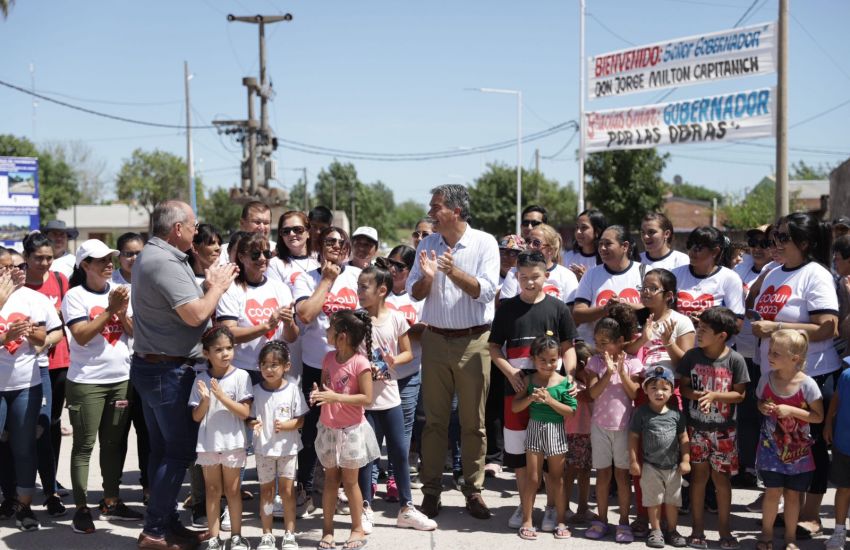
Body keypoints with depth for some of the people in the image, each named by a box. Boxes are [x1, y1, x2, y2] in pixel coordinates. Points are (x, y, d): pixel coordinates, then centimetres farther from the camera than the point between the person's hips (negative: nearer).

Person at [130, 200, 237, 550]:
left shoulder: (151, 256, 13)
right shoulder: (165, 262, -20)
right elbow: (196, 315, -25)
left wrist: (211, 286, 8)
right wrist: (218, 286, -8)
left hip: (150, 365, 10)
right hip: (169, 370, -10)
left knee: (163, 448, 15)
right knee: (180, 450, -1)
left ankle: (166, 522, 23)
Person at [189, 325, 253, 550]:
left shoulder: (241, 376, -8)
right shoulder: (201, 380, -1)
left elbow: (245, 412, -12)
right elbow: (196, 417, 1)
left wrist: (222, 396, -20)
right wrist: (205, 400, -18)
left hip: (232, 442, -2)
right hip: (208, 442, 2)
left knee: (232, 489, 8)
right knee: (212, 490, 9)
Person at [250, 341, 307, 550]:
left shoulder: (293, 389, -7)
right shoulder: (256, 391, -3)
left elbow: (300, 420, -5)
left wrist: (284, 425, -23)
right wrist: (254, 424, -22)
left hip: (287, 447, -1)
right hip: (263, 448, 1)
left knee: (287, 490, 4)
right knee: (266, 491, 9)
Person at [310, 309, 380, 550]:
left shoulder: (360, 363, -18)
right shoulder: (328, 358, 1)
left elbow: (367, 398, -19)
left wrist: (335, 397, -25)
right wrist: (317, 393, -11)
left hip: (351, 430, -5)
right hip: (328, 428, 5)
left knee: (350, 481, 5)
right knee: (330, 479, 12)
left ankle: (358, 529, 19)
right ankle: (327, 530, 20)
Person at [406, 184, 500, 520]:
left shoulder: (484, 243, -4)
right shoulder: (427, 244, 6)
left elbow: (486, 291, -13)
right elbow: (414, 293, 5)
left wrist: (454, 271, -25)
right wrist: (427, 277, -16)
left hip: (474, 341, -3)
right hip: (435, 339, 3)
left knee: (473, 422, 5)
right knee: (435, 419, 8)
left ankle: (473, 490, 16)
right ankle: (431, 489, 16)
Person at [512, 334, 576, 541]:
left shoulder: (564, 382, -7)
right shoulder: (529, 380, -2)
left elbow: (571, 411, -9)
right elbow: (515, 407, -2)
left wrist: (550, 400, -19)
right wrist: (531, 398, -19)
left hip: (556, 431, -1)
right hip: (535, 429, 1)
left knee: (557, 477, 9)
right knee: (532, 478, 4)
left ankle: (561, 521, 19)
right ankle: (527, 521, 12)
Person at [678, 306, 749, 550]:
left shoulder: (735, 360, -9)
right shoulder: (692, 356, -4)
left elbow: (740, 394, -6)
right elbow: (683, 387, 1)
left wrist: (714, 395, -19)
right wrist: (698, 395, -19)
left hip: (723, 430, -1)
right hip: (696, 427, 1)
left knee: (721, 478, 8)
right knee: (699, 476, 7)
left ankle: (724, 529, 22)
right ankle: (698, 529, 17)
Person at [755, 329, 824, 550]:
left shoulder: (807, 384, -17)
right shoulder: (766, 379, -8)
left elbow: (819, 416, -11)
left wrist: (791, 410, -23)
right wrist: (763, 407, -13)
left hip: (797, 449, -1)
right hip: (771, 447, 1)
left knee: (792, 494, 8)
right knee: (772, 491, 0)